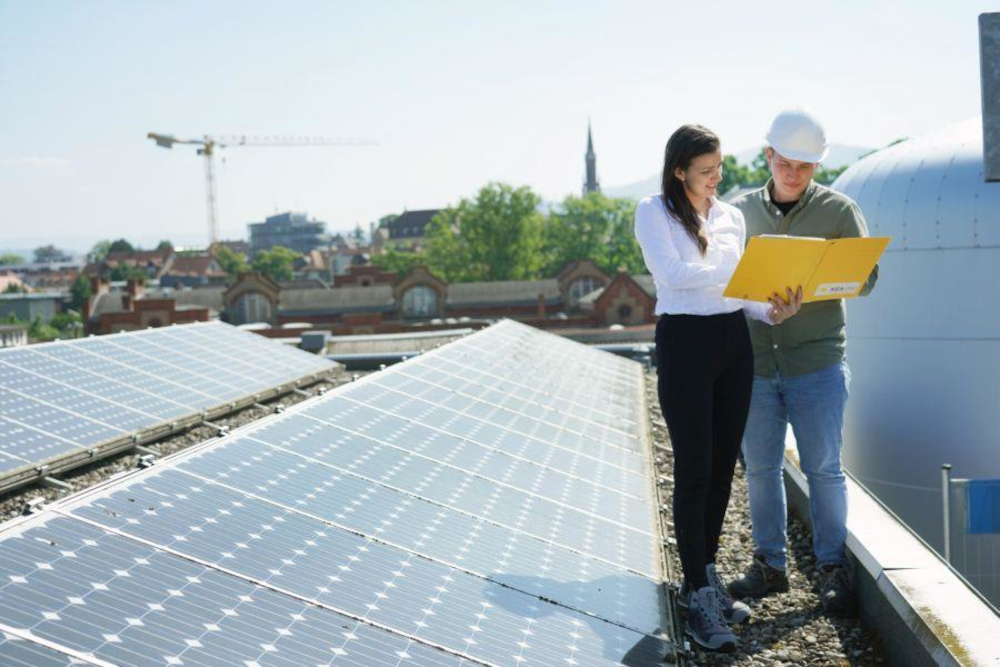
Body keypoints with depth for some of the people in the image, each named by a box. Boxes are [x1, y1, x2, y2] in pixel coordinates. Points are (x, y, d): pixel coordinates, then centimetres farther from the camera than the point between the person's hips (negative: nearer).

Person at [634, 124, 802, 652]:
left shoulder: (731, 216, 13)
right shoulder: (653, 212, -2)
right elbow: (674, 274, -17)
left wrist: (772, 310, -9)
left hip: (733, 341, 6)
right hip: (683, 342, -6)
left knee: (723, 468, 8)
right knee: (694, 471, -6)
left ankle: (703, 576, 22)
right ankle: (700, 600, -2)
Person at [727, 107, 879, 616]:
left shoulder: (839, 210, 2)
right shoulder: (740, 211, 10)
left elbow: (867, 278, 0)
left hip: (816, 363, -3)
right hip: (754, 361, 3)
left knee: (823, 468, 1)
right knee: (760, 468, 8)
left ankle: (832, 568, 14)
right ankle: (769, 565, 21)